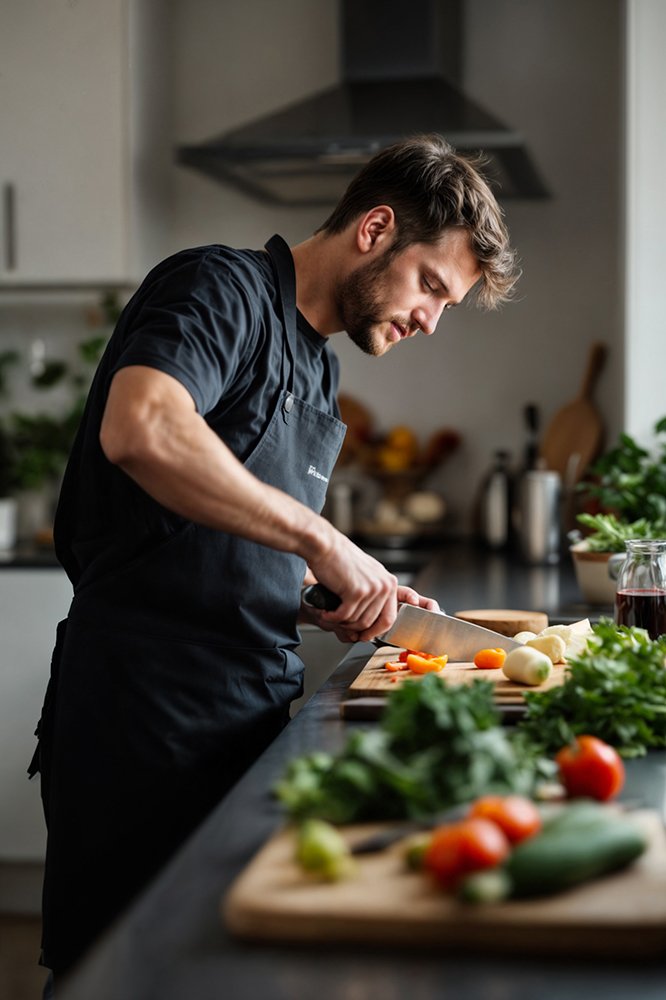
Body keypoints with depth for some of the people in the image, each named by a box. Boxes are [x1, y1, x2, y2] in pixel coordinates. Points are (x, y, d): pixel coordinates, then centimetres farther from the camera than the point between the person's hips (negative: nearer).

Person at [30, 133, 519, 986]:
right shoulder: (223, 289, -8)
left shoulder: (317, 366, 20)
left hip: (252, 714, 9)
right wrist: (320, 540, -24)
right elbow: (140, 429, -30)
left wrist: (353, 589, 10)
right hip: (148, 714, -9)